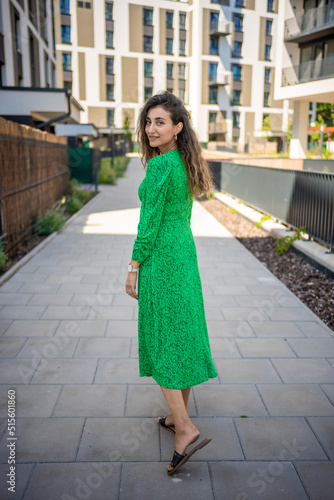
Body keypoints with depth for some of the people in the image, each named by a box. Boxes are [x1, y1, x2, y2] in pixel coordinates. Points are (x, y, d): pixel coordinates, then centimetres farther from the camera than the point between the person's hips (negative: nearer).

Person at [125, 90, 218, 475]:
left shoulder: (160, 165, -18)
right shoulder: (185, 163, 10)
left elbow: (149, 222, -19)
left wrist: (133, 268, -11)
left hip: (160, 258, -9)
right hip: (184, 252, 9)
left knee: (162, 341, 0)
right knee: (183, 334, 15)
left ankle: (184, 427, 2)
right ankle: (179, 416, 29)